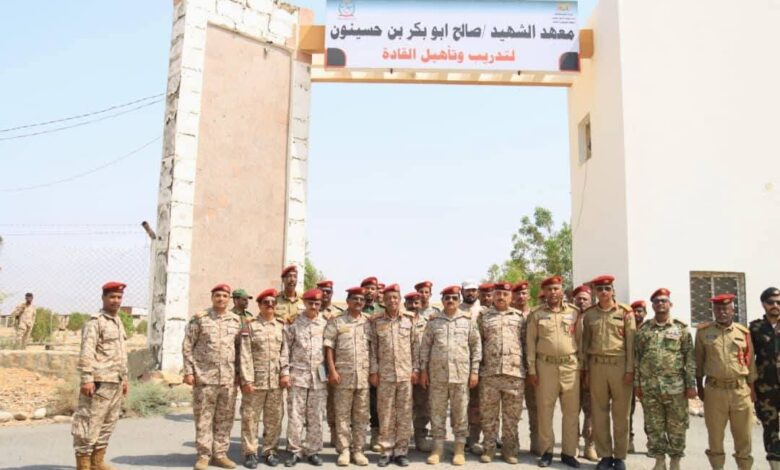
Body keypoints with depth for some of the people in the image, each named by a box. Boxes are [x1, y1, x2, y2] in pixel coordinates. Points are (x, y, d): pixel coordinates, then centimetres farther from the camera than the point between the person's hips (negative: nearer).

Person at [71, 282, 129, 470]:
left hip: (115, 383, 9)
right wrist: (87, 379, -24)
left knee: (107, 425, 14)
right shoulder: (95, 322, -9)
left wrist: (125, 379, 20)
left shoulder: (119, 322, 17)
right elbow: (86, 353, -17)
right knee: (89, 425, -5)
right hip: (99, 382, -9)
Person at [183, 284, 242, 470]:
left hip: (229, 378, 3)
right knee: (203, 417, 2)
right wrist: (189, 371, -7)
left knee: (225, 418, 8)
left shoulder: (236, 320, 8)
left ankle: (220, 454, 19)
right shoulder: (199, 318, -1)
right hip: (204, 376, -3)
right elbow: (187, 346, -1)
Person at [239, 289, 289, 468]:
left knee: (274, 418, 8)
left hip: (276, 381, 3)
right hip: (255, 380, -3)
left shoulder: (281, 326, 11)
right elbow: (245, 355, -6)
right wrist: (247, 380, -12)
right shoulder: (250, 325, 0)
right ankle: (250, 452, 12)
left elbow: (285, 351, 8)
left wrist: (285, 373, -4)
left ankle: (269, 450, 20)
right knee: (250, 417, 2)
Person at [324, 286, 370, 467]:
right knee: (342, 414, 2)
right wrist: (332, 370, -9)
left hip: (364, 374, 3)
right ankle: (344, 450, 10)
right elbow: (328, 347, -2)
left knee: (361, 415, 7)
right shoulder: (336, 321, 1)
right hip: (343, 374, -2)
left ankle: (358, 450, 15)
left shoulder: (369, 322, 9)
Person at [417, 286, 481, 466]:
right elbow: (425, 346, 7)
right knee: (437, 412, 6)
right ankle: (438, 447, 17)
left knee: (460, 412, 5)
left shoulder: (468, 320, 3)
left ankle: (460, 449, 15)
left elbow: (476, 346, 3)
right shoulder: (433, 321, 5)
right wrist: (423, 370, 2)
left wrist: (474, 371, -1)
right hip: (437, 374, 1)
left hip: (461, 374, -1)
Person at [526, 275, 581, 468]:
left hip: (570, 365, 1)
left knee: (572, 411, 4)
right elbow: (530, 342, 2)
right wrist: (531, 369, -3)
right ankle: (546, 451, 14)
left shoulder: (574, 312, 6)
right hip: (545, 365, -1)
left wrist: (583, 366, 3)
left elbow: (580, 340, 8)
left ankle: (569, 452, 15)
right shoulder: (536, 314, 3)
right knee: (544, 410, 3)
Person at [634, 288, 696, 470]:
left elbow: (690, 358, -1)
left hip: (675, 385, -2)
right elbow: (637, 358, 8)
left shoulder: (681, 328, 2)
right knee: (653, 426, 7)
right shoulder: (643, 329, 8)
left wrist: (691, 384, -7)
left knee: (676, 426, 5)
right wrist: (637, 384, 5)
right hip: (649, 386, 2)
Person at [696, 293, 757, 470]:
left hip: (741, 390, 1)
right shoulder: (703, 331, 1)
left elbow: (750, 362, 8)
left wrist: (752, 388, 6)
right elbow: (699, 361, 5)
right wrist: (699, 386, 4)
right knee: (715, 434, 7)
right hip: (714, 390, -1)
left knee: (743, 434, 7)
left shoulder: (743, 332, 5)